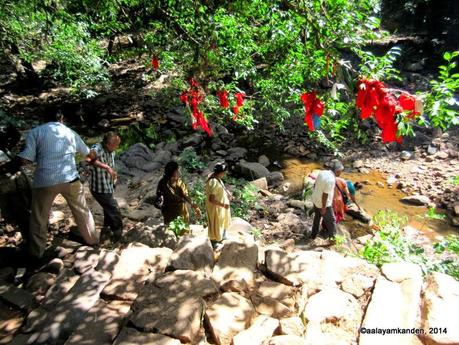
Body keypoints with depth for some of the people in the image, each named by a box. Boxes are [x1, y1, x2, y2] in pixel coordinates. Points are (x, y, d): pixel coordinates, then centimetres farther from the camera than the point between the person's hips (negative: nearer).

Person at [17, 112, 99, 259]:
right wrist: (95, 159, 47)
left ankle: (36, 252, 24)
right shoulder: (71, 133, 12)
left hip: (45, 181, -2)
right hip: (69, 178, 2)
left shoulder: (35, 132, 2)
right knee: (82, 211, 19)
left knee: (39, 218, 14)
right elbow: (89, 153, 26)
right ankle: (92, 239, 32)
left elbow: (25, 159, -7)